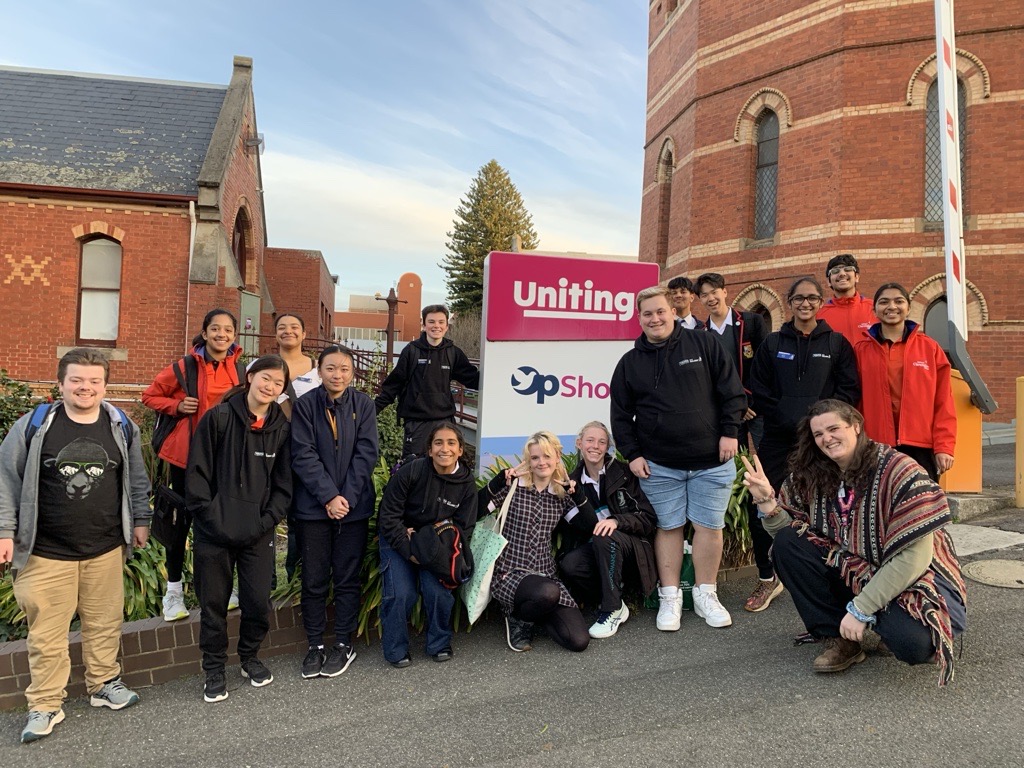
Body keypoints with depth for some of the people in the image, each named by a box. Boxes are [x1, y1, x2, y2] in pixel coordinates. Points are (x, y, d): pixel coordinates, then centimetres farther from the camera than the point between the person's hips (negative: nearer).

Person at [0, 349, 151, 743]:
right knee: (47, 631, 5)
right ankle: (45, 704, 21)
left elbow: (137, 480, 12)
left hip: (106, 550, 2)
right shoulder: (33, 426, -5)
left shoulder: (122, 427, 2)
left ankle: (104, 683, 32)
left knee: (104, 622, 13)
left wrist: (140, 520, 14)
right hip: (46, 553, -2)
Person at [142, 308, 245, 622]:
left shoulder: (239, 371, 4)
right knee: (184, 519, 7)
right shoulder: (184, 367, -4)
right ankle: (173, 590, 21)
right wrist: (178, 405, -11)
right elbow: (150, 396, 5)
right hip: (187, 455, -2)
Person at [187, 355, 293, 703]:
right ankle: (214, 669, 29)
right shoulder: (218, 417, -5)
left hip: (258, 533, 2)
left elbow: (283, 483, 5)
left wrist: (267, 521, -5)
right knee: (213, 603, 9)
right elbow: (197, 473, -5)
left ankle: (250, 656, 31)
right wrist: (210, 516, -10)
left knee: (258, 602, 3)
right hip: (214, 532, -2)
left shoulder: (281, 427, 2)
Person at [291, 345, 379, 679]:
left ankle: (344, 644, 23)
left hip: (354, 506, 1)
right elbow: (304, 455, -8)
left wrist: (347, 498, -11)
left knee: (347, 578, 8)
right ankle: (315, 645, 23)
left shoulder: (363, 405, 0)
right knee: (314, 580, 7)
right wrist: (329, 496, -14)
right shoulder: (305, 405, -4)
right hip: (313, 507, 0)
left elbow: (366, 454, -3)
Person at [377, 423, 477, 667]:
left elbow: (463, 527, -5)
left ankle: (439, 644, 10)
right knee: (402, 594, -18)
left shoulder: (466, 482, -10)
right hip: (399, 541, -2)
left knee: (439, 591, -17)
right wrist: (409, 551, -18)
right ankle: (396, 650, 7)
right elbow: (389, 516, -15)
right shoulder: (411, 471, -20)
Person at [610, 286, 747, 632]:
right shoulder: (630, 363, 5)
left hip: (712, 461, 0)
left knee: (709, 527, 5)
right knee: (668, 528, 5)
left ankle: (706, 595, 21)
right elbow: (621, 415, 8)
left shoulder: (704, 345, 1)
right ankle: (670, 598, 17)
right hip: (658, 465, 1)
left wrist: (730, 431, -4)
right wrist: (632, 454, 1)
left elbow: (732, 392, 2)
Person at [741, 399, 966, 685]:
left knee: (911, 643, -34)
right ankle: (839, 640, -6)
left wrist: (860, 609, -23)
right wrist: (767, 501, -22)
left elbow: (914, 557, -23)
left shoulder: (898, 471, -20)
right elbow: (788, 534, -3)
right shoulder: (811, 476, -4)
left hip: (911, 579, -5)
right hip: (850, 572, 5)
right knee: (786, 544, -16)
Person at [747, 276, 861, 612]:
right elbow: (758, 389, 8)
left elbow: (849, 388, 1)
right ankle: (768, 578, 12)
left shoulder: (837, 343, 6)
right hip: (778, 437, 1)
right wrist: (780, 414, -5)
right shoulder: (773, 343, 10)